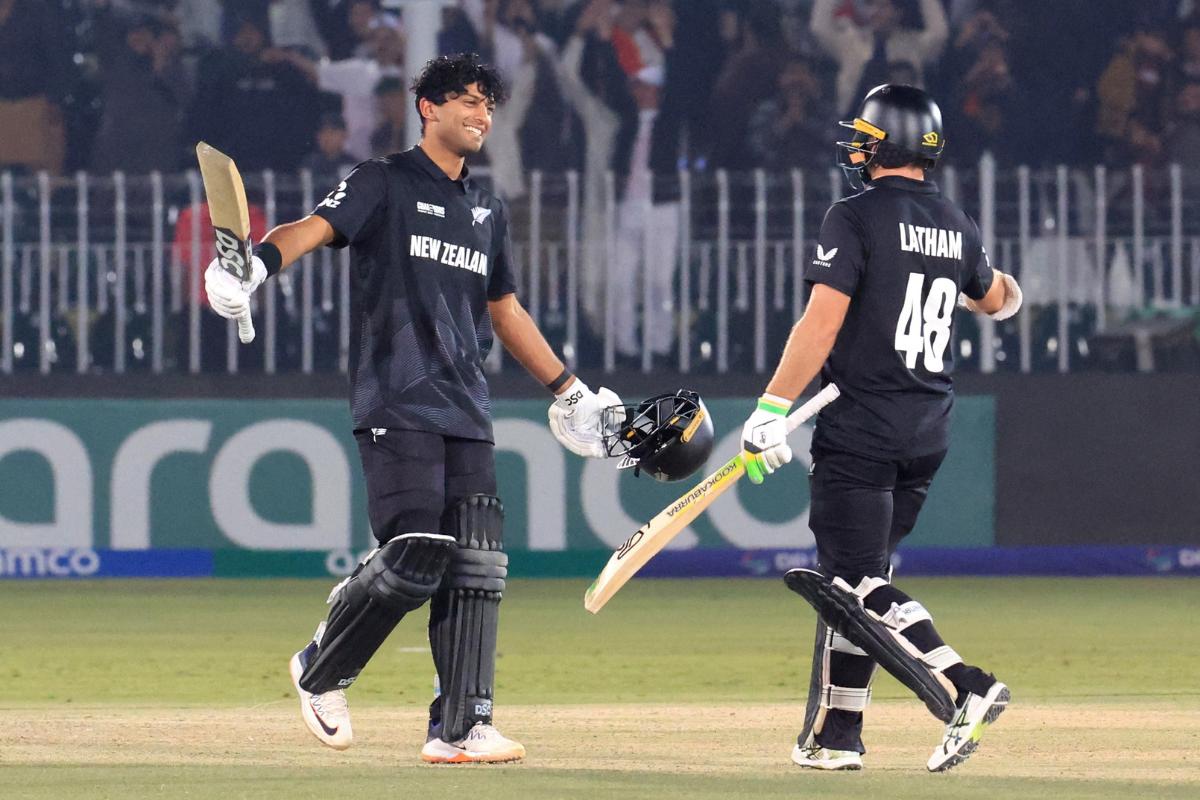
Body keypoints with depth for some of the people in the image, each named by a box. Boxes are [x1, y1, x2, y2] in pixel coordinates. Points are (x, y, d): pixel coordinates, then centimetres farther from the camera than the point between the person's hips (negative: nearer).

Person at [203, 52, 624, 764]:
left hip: (467, 413, 6)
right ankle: (322, 672, 8)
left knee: (476, 566, -4)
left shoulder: (489, 211, 21)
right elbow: (317, 228, -16)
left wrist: (569, 390, 33)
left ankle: (461, 727, -3)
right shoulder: (385, 184, 1)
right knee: (417, 554, -15)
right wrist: (259, 262, -37)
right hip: (396, 406, -6)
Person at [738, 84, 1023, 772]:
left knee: (860, 585, -7)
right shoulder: (958, 227, 10)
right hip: (928, 437, 7)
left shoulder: (857, 218, -10)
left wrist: (772, 410, -18)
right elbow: (997, 300, 30)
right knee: (854, 576, 15)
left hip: (861, 430, -7)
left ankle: (965, 685, -23)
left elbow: (823, 322, -18)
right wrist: (997, 283, 55)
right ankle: (836, 736, 15)